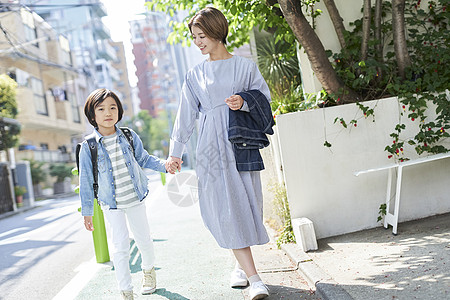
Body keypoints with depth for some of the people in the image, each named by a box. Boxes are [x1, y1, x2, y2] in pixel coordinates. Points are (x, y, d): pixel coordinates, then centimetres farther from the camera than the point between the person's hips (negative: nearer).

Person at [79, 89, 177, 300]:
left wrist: (164, 165, -10)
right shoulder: (88, 147, -12)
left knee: (143, 237, 17)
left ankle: (148, 270, 45)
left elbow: (144, 159, 8)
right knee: (120, 247, -2)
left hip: (136, 199, 3)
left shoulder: (129, 137, -6)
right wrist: (87, 212, -3)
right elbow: (86, 181, -6)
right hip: (111, 205, -2)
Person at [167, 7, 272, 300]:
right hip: (212, 149, 1)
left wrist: (243, 103, -11)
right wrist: (176, 151, 15)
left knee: (245, 204, 0)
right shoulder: (196, 74, 12)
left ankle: (241, 266, 21)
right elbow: (186, 114, 14)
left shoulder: (245, 66, 7)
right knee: (225, 210, -8)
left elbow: (265, 98, 9)